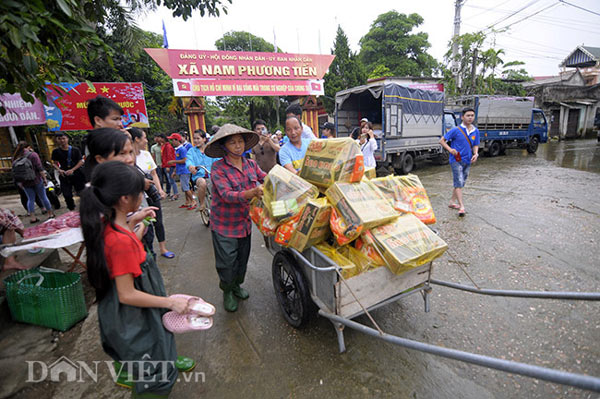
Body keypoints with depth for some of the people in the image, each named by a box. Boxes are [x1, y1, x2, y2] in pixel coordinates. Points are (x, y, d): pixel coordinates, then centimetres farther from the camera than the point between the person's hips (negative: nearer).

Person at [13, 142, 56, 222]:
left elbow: (14, 173, 8)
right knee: (43, 197, 7)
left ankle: (32, 217, 10)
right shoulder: (33, 154, -8)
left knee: (30, 199, 11)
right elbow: (40, 168, -15)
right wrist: (44, 178, -9)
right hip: (36, 180, -4)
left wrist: (19, 183, 15)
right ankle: (50, 213, 16)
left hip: (25, 183, 4)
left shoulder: (15, 158, 5)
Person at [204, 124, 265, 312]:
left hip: (245, 222, 5)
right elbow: (227, 195, -28)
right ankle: (227, 291, 35)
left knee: (243, 259, 20)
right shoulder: (218, 168, -17)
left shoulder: (251, 164, -1)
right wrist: (253, 192, -44)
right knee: (227, 263, 5)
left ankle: (237, 285, 47)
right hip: (224, 225, -5)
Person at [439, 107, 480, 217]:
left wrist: (476, 154, -7)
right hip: (456, 160, -6)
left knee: (461, 183, 14)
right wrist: (450, 149, -19)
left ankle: (452, 202, 28)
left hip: (467, 161, 6)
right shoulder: (456, 130, -9)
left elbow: (475, 145, 14)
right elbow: (442, 140, -6)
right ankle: (461, 207, -12)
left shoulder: (476, 131, 6)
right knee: (458, 183, -11)